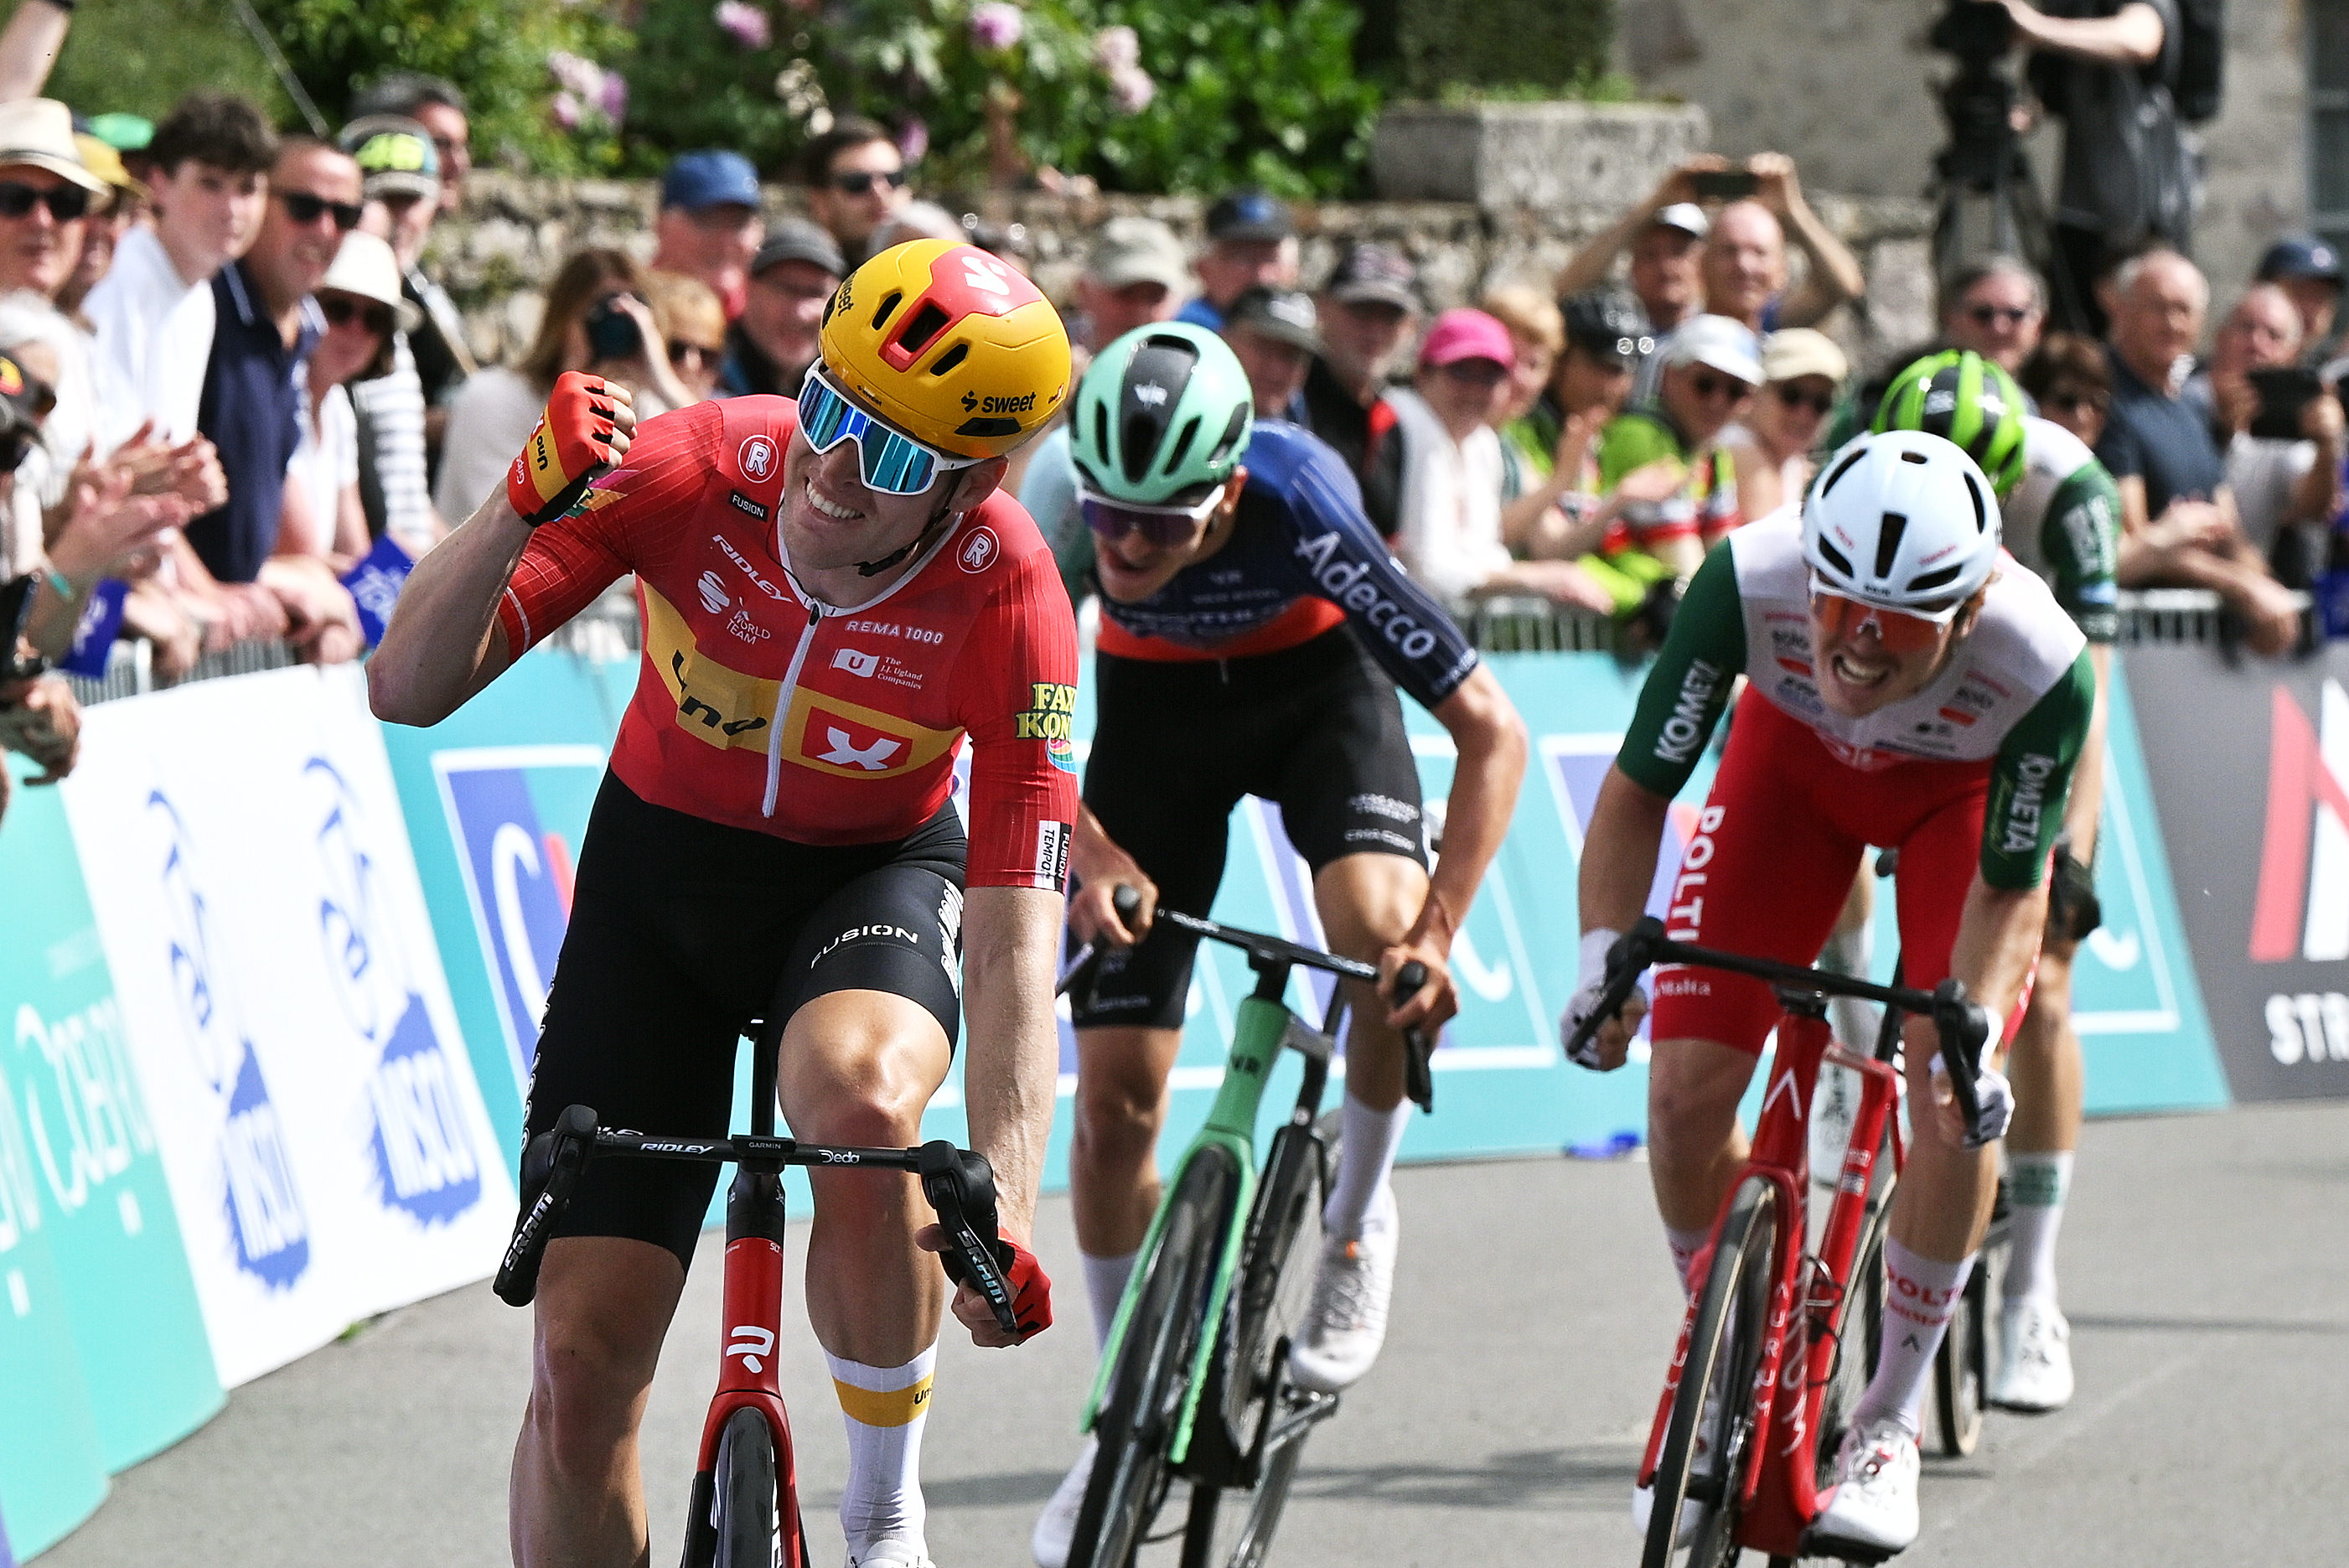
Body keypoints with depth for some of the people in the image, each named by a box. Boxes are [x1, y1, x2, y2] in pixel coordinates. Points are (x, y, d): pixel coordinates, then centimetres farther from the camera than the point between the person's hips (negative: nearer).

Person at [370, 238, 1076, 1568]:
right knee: (583, 1355, -8)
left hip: (870, 877, -2)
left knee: (863, 1099, -37)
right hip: (660, 870, 2)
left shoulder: (1007, 600, -27)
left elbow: (1015, 939, -28)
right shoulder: (696, 470, -25)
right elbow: (408, 688, -23)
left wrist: (1006, 1212, -41)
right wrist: (525, 507, -41)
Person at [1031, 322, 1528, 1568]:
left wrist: (1440, 933, -41)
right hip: (1157, 700, 2)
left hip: (1316, 680, -2)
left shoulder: (1301, 507, -38)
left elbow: (1491, 729, -32)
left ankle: (1357, 1219, -4)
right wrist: (1088, 848, -34)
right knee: (1115, 1097, -3)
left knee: (1384, 938, -32)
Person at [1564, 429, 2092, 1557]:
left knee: (1954, 1103, -20)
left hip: (1965, 787, -1)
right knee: (1687, 1086, -11)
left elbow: (2009, 887, -22)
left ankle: (1890, 1421, 0)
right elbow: (1639, 786, -25)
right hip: (1794, 756, 2)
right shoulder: (1748, 579, -38)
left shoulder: (2043, 665, -39)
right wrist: (1604, 955, -38)